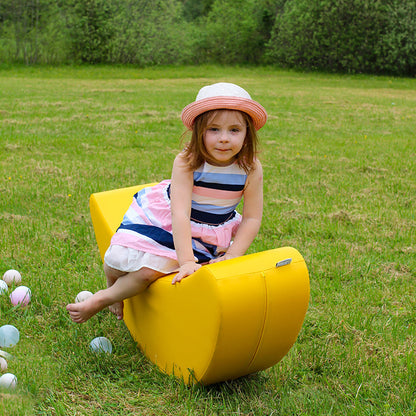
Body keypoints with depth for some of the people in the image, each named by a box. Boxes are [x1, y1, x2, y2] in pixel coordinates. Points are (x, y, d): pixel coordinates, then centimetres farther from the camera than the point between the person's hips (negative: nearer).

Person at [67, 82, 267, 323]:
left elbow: (252, 218, -9)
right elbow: (180, 214, -30)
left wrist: (231, 256, -17)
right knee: (125, 257, -19)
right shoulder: (186, 163, -25)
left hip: (209, 234, 1)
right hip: (164, 221, -1)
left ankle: (103, 299, 7)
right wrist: (187, 261, -37)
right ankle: (112, 284, 20)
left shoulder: (251, 168, -17)